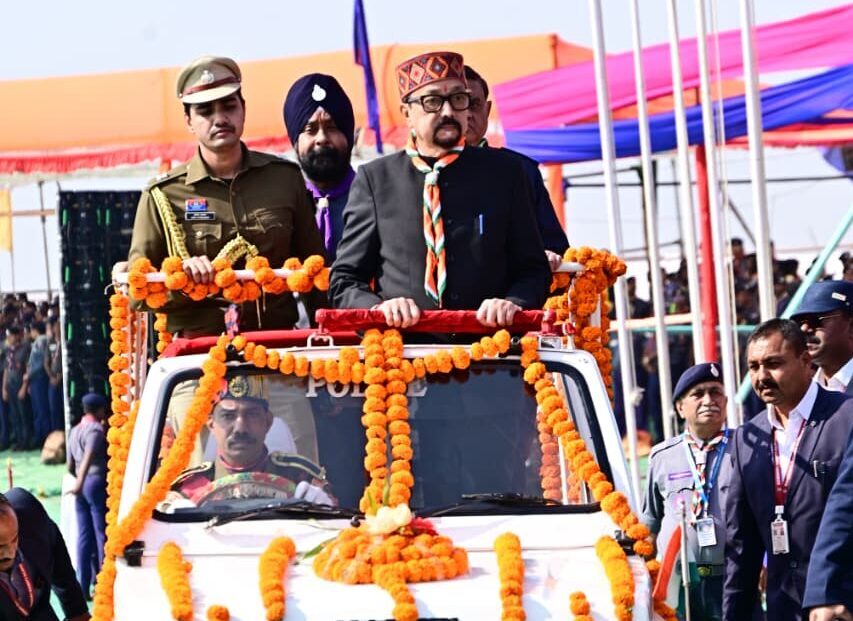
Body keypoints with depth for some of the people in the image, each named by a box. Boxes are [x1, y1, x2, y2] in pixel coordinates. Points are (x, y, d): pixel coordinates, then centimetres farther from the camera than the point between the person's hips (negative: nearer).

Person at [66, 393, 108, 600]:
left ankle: (83, 585, 3)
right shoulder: (96, 430, -9)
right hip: (97, 483, -8)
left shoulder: (74, 431, 16)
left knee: (84, 535, 6)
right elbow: (88, 457, -24)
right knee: (102, 533, -3)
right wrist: (80, 483, -34)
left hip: (83, 485, 8)